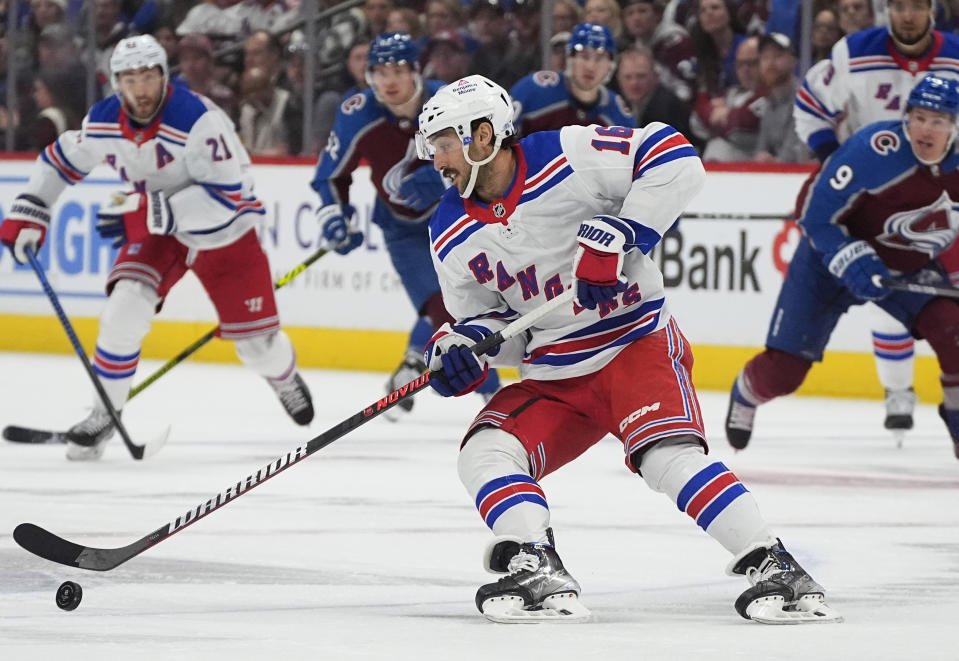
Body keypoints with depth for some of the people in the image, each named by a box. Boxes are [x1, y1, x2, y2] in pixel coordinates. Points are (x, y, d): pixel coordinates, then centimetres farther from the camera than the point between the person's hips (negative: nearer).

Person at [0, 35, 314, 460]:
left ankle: (284, 377, 43)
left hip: (224, 234, -3)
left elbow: (226, 196, -36)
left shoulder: (199, 119, -32)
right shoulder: (103, 122, -14)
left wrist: (149, 212, -41)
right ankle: (103, 416, -6)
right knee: (125, 308, -22)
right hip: (156, 233, 3)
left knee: (256, 342, 4)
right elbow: (62, 159, 7)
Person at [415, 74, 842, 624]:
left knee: (664, 454, -28)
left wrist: (621, 234, -26)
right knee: (486, 452, -16)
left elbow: (676, 159, -19)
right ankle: (540, 577, -25)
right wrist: (466, 344, -10)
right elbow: (496, 319, 13)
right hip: (552, 379, 6)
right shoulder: (453, 237, 3)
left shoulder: (564, 159, -15)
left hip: (636, 344, -6)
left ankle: (775, 569, -26)